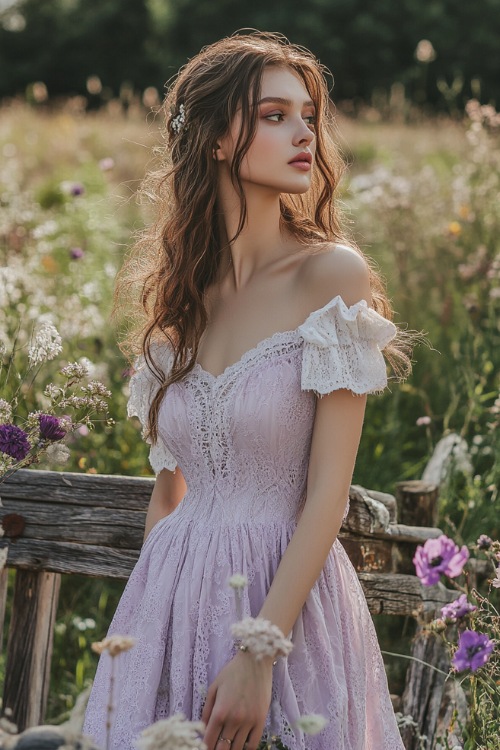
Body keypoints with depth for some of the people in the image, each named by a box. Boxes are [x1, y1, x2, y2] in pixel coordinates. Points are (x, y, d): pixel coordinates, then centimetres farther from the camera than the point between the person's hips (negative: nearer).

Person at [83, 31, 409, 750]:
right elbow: (169, 486, 12)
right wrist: (143, 618, 9)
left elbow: (328, 492, -13)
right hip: (174, 593, 4)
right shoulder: (175, 293, 5)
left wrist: (258, 655, -18)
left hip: (289, 591, -4)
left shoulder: (332, 273, -9)